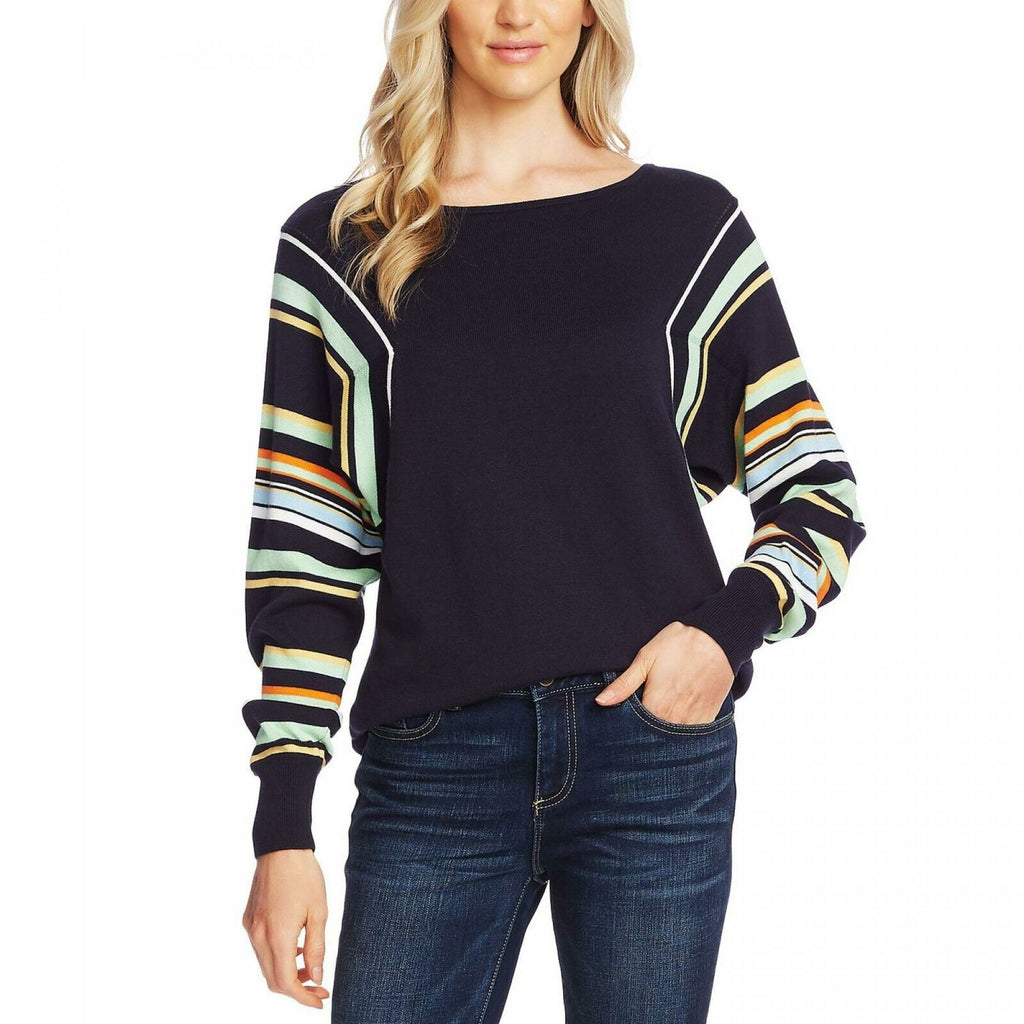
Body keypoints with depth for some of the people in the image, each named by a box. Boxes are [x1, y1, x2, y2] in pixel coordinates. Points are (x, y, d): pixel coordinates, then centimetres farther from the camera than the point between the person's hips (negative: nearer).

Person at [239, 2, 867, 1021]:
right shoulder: (338, 244, 8)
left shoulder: (689, 222, 8)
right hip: (432, 764, 0)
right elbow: (301, 547, 6)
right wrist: (282, 826, 1)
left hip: (658, 738, 0)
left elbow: (819, 496, 12)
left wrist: (731, 624, -9)